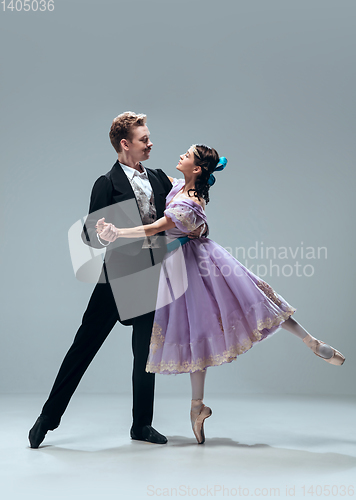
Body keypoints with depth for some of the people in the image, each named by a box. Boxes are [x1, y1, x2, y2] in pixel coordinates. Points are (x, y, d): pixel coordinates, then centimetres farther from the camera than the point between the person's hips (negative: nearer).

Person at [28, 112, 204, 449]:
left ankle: (142, 424, 24)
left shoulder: (159, 179, 10)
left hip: (151, 278, 5)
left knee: (146, 352, 11)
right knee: (84, 345, -1)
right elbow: (90, 234, -8)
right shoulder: (107, 184, -6)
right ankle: (48, 418, 11)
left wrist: (196, 227, 0)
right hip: (117, 278, -5)